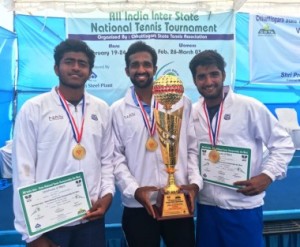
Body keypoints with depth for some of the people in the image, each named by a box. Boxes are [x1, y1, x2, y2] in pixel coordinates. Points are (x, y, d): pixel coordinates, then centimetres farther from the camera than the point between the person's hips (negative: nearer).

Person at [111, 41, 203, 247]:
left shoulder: (181, 102, 3)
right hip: (138, 207, 0)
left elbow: (192, 148, 5)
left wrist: (195, 181, -7)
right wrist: (134, 189, -12)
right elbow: (116, 157, 0)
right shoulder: (117, 110, 2)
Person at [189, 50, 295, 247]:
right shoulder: (191, 113, 2)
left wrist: (267, 175, -14)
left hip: (243, 207, -3)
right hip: (206, 206, 4)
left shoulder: (249, 107, -10)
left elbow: (283, 144, -3)